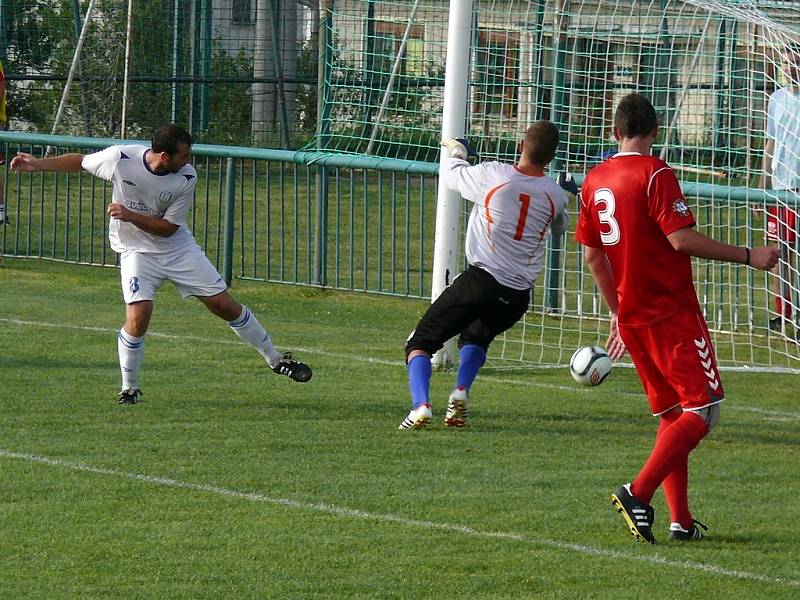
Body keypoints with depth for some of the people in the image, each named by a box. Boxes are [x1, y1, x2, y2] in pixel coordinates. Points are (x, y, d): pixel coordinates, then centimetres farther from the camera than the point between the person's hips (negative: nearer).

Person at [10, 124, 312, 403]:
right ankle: (129, 387, 0)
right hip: (137, 251, -1)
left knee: (224, 304, 1)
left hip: (179, 248, 1)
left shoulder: (187, 177, -18)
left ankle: (275, 359, 18)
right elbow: (81, 162, -1)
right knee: (138, 316, -21)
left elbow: (168, 228, -13)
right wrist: (37, 164, -5)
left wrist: (131, 216, -27)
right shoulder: (120, 158, -21)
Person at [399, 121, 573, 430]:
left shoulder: (492, 175, -8)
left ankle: (421, 405, -17)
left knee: (420, 344, 6)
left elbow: (452, 174, 12)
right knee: (475, 338, 32)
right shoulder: (555, 195, 2)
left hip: (481, 280, -4)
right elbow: (560, 223, 26)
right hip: (518, 295, 4)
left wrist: (456, 152, 35)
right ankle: (460, 394, 5)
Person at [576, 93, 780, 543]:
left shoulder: (595, 179, 10)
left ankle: (681, 520, 10)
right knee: (704, 409, -6)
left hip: (632, 318, 8)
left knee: (673, 413, 15)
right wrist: (748, 256, -14)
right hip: (673, 314, -8)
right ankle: (639, 493, -20)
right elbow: (682, 239, -20)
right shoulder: (655, 173, -12)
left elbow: (593, 256, 16)